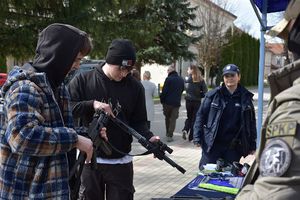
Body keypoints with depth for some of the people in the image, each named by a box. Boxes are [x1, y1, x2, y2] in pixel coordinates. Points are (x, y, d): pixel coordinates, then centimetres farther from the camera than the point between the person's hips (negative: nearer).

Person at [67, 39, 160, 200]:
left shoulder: (135, 87, 1)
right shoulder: (83, 81, -3)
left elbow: (138, 121, 3)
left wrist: (149, 138, -15)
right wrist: (92, 104, -20)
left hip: (121, 162, 1)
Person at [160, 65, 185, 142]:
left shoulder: (168, 79, -11)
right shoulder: (181, 79, 7)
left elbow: (164, 91, -13)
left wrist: (162, 100, -3)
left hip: (168, 102, -3)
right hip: (177, 103, 3)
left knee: (167, 118, 16)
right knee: (173, 119, 3)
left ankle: (168, 133, 26)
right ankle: (170, 135, -4)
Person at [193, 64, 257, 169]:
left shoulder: (245, 97, 5)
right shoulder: (213, 95, -1)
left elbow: (251, 122, 10)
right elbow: (201, 115, 1)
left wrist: (252, 145, 9)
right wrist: (197, 138, -6)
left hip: (233, 147, 2)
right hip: (212, 144, -1)